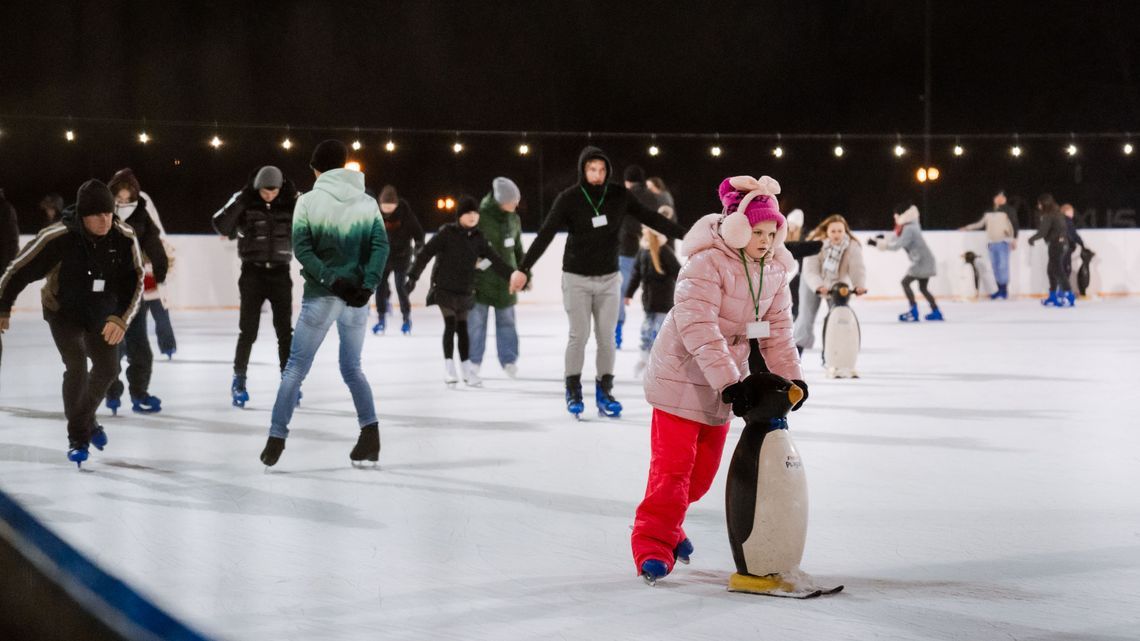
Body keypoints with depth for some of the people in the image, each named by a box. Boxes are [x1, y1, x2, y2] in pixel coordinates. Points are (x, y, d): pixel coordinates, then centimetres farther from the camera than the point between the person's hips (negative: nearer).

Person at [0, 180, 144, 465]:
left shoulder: (124, 237, -22)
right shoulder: (58, 237, -30)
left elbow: (135, 282, -13)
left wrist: (121, 319, -25)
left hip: (102, 313, 4)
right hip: (63, 311, -4)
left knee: (108, 369, 8)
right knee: (77, 367, -18)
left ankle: (85, 418, 37)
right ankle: (77, 437, -1)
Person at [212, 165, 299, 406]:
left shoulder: (288, 205, 2)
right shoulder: (245, 205, -5)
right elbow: (221, 226, -19)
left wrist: (295, 197, -15)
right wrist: (243, 197, -22)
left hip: (280, 273, 2)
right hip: (253, 273, -2)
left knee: (284, 330, 4)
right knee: (248, 330, 0)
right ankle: (239, 381, 13)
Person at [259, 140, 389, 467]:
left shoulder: (308, 201, 0)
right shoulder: (368, 202, 7)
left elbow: (301, 247, -12)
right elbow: (381, 245, -6)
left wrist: (330, 278, -16)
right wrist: (368, 284, -14)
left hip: (321, 295, -3)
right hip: (357, 297, 3)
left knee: (295, 368, 6)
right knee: (352, 368, 16)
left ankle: (276, 439, 4)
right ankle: (370, 432, 1)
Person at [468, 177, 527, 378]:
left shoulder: (513, 219, 4)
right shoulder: (480, 217, -15)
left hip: (506, 279, 5)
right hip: (481, 279, -5)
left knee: (507, 321, 11)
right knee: (476, 322, 3)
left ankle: (509, 360, 20)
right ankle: (474, 361, 14)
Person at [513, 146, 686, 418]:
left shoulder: (619, 196, -3)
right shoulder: (569, 198, -11)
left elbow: (651, 218, 0)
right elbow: (545, 235, -13)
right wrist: (523, 269, -20)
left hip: (609, 278, 3)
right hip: (576, 278, -2)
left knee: (607, 337, 3)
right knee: (579, 335, -2)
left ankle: (604, 391, 12)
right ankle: (573, 391, 10)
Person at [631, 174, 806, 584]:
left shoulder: (774, 270, 0)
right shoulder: (707, 263, -24)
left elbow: (777, 330, 5)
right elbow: (698, 327, -32)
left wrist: (791, 377, -7)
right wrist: (730, 382, -37)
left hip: (725, 383, 7)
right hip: (681, 376, -7)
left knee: (703, 470, 14)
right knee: (673, 466, -7)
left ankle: (668, 527, 35)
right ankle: (653, 546, 2)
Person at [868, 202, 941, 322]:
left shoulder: (909, 229, -18)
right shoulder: (908, 227, 12)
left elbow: (896, 245, -24)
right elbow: (894, 240, 16)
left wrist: (877, 243, -21)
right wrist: (880, 240, 2)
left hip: (922, 261, -10)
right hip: (925, 261, 10)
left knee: (905, 282, -8)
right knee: (922, 287, 17)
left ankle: (914, 311, -10)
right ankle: (936, 312, 19)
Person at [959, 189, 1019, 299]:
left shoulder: (1008, 210, 0)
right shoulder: (989, 212, 13)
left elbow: (1015, 225, -3)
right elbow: (981, 223, 23)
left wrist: (1014, 239, -10)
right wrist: (967, 227, 24)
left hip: (1003, 242, -5)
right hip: (992, 243, 5)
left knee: (1003, 265, -11)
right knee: (995, 267, 4)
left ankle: (1005, 289, -3)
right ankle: (1000, 289, 10)